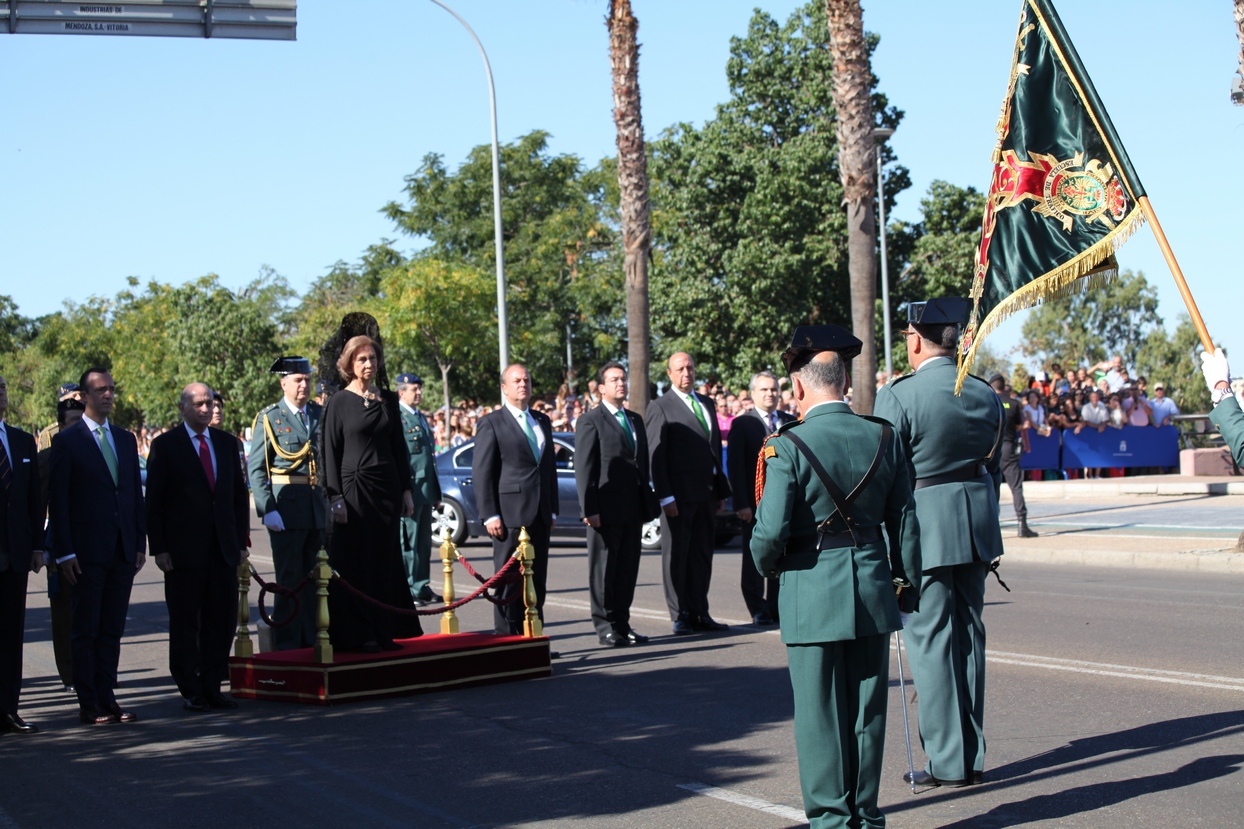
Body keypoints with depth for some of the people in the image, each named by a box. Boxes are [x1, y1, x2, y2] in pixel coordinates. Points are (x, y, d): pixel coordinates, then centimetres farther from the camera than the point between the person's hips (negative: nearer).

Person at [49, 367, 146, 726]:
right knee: (86, 630, 2)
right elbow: (58, 501, -6)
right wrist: (65, 552, -11)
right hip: (88, 552, -5)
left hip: (123, 550, 5)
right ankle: (88, 703, 7)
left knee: (112, 629, 8)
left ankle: (107, 699, 13)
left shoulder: (126, 439, 13)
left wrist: (140, 543, 9)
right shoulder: (67, 441, -3)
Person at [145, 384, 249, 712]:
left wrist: (240, 541, 8)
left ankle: (212, 687, 15)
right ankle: (190, 692, 10)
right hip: (184, 550, -4)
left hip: (223, 549, 4)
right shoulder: (165, 445, 0)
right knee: (185, 624, 2)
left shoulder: (227, 442, 13)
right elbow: (154, 503, -2)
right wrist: (159, 548, -8)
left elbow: (239, 496, 15)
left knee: (222, 620, 5)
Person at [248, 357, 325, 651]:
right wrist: (267, 510, -14)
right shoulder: (269, 418, -1)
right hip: (286, 508, -4)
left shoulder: (321, 414, 11)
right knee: (289, 579, 0)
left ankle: (312, 638, 18)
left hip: (319, 507, 4)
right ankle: (287, 643, 7)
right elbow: (256, 468, -5)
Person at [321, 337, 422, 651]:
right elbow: (330, 453, -5)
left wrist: (406, 490, 8)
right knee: (355, 563, -2)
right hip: (354, 489, -4)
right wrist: (335, 497, -12)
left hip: (387, 489, 5)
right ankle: (357, 634, 3)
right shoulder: (338, 403, -3)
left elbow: (399, 447, 14)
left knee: (386, 561, 6)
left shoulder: (388, 400, 10)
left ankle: (384, 631, 13)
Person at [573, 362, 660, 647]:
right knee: (603, 569, 1)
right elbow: (584, 470, -9)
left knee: (628, 568, 9)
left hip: (633, 509, 7)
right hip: (606, 509, -6)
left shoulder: (635, 420, 17)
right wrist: (589, 508, -16)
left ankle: (622, 624, 16)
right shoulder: (591, 422, -5)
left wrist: (647, 503, 14)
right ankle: (605, 626, 7)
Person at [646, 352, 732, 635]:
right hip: (679, 495, -6)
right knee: (676, 556, 1)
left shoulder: (707, 403, 16)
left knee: (702, 555, 10)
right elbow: (655, 455, -9)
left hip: (706, 493, 6)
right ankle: (680, 617, 7)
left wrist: (721, 489, 14)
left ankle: (699, 613, 17)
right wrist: (665, 496, -16)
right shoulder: (660, 407, -5)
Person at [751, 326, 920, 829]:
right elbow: (904, 521, 5)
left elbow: (771, 531, -17)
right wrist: (908, 585, 16)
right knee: (868, 709, 13)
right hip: (873, 589, 4)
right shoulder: (883, 438, 0)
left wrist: (767, 566, 4)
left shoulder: (788, 447, -14)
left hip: (813, 594, -4)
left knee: (821, 714, 6)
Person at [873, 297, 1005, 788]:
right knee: (969, 633, 13)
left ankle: (948, 762, 3)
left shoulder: (898, 396, -13)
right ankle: (973, 757, 18)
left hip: (924, 526, -6)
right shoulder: (986, 394, 6)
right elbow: (992, 463, 13)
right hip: (978, 522, 6)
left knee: (930, 638, 1)